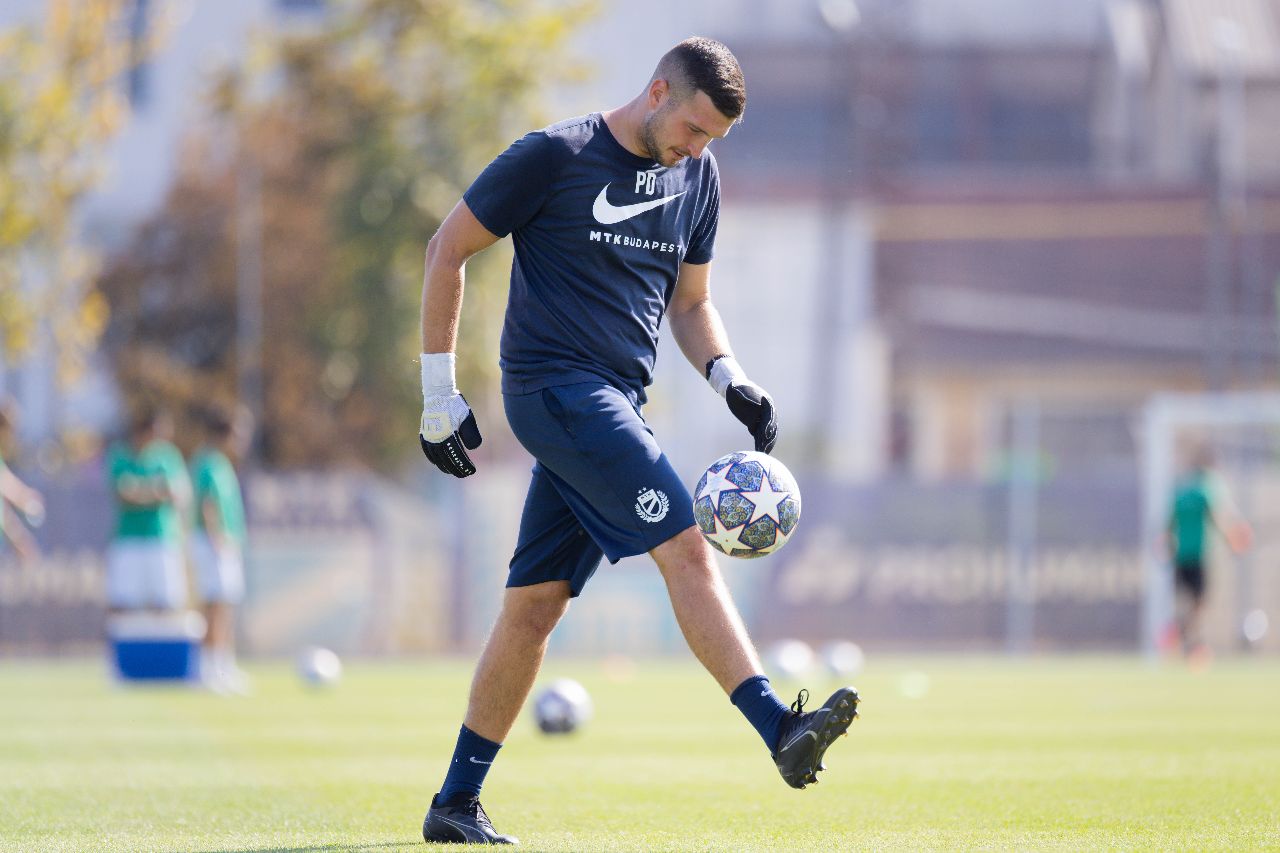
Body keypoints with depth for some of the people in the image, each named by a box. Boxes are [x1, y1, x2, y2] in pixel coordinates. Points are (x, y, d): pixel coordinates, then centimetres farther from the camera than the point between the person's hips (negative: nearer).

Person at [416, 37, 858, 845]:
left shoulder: (696, 176, 12)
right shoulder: (552, 157, -7)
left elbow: (690, 301, 23)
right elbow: (448, 250, -2)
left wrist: (729, 377, 3)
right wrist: (440, 391, -4)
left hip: (616, 404, 7)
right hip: (555, 385, -7)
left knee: (536, 603, 6)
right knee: (686, 547, -19)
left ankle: (456, 804, 11)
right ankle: (782, 731, -27)